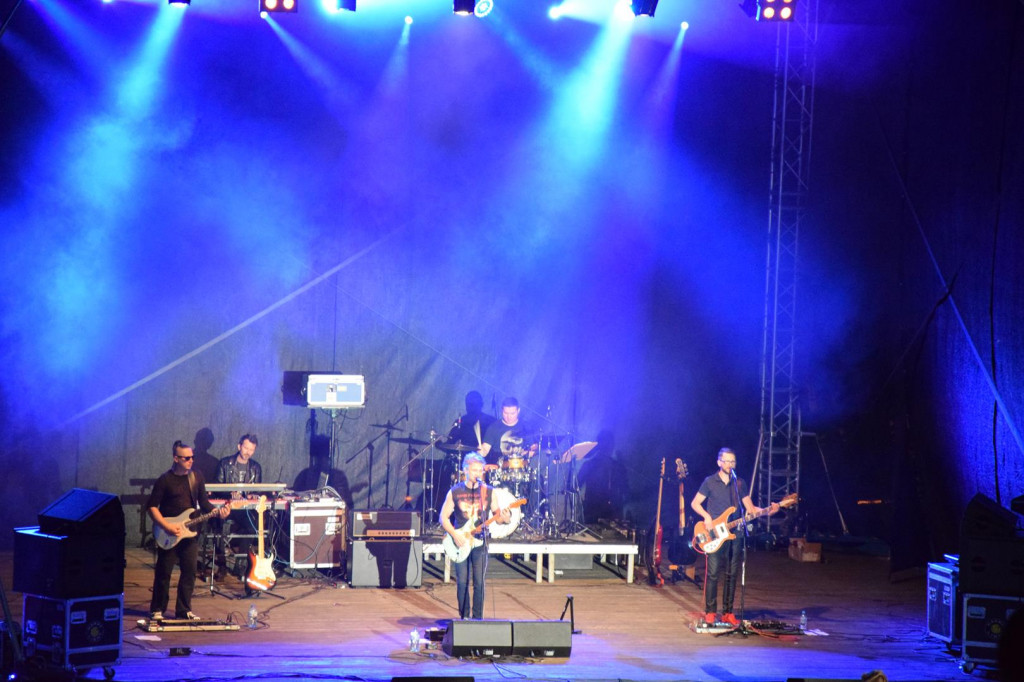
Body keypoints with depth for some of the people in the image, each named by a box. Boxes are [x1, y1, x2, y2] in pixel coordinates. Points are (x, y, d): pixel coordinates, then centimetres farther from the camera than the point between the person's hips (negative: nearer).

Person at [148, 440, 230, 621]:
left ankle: (183, 610, 15)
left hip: (190, 532, 4)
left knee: (189, 572, 5)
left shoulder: (197, 477, 6)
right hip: (169, 534, -4)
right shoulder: (165, 480, -8)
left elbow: (203, 502, 9)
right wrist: (167, 526, -16)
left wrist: (217, 511, -10)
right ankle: (157, 610, 11)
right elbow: (151, 506, -7)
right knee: (163, 573, 1)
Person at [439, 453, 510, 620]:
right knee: (462, 582, 0)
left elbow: (497, 516, 6)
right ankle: (464, 617, 11)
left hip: (480, 542, 0)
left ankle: (477, 617, 6)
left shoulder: (489, 492, 3)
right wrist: (455, 535, -12)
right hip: (460, 543, 0)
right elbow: (443, 517, 2)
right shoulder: (455, 492, 0)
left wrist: (504, 519, -18)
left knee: (479, 582, -3)